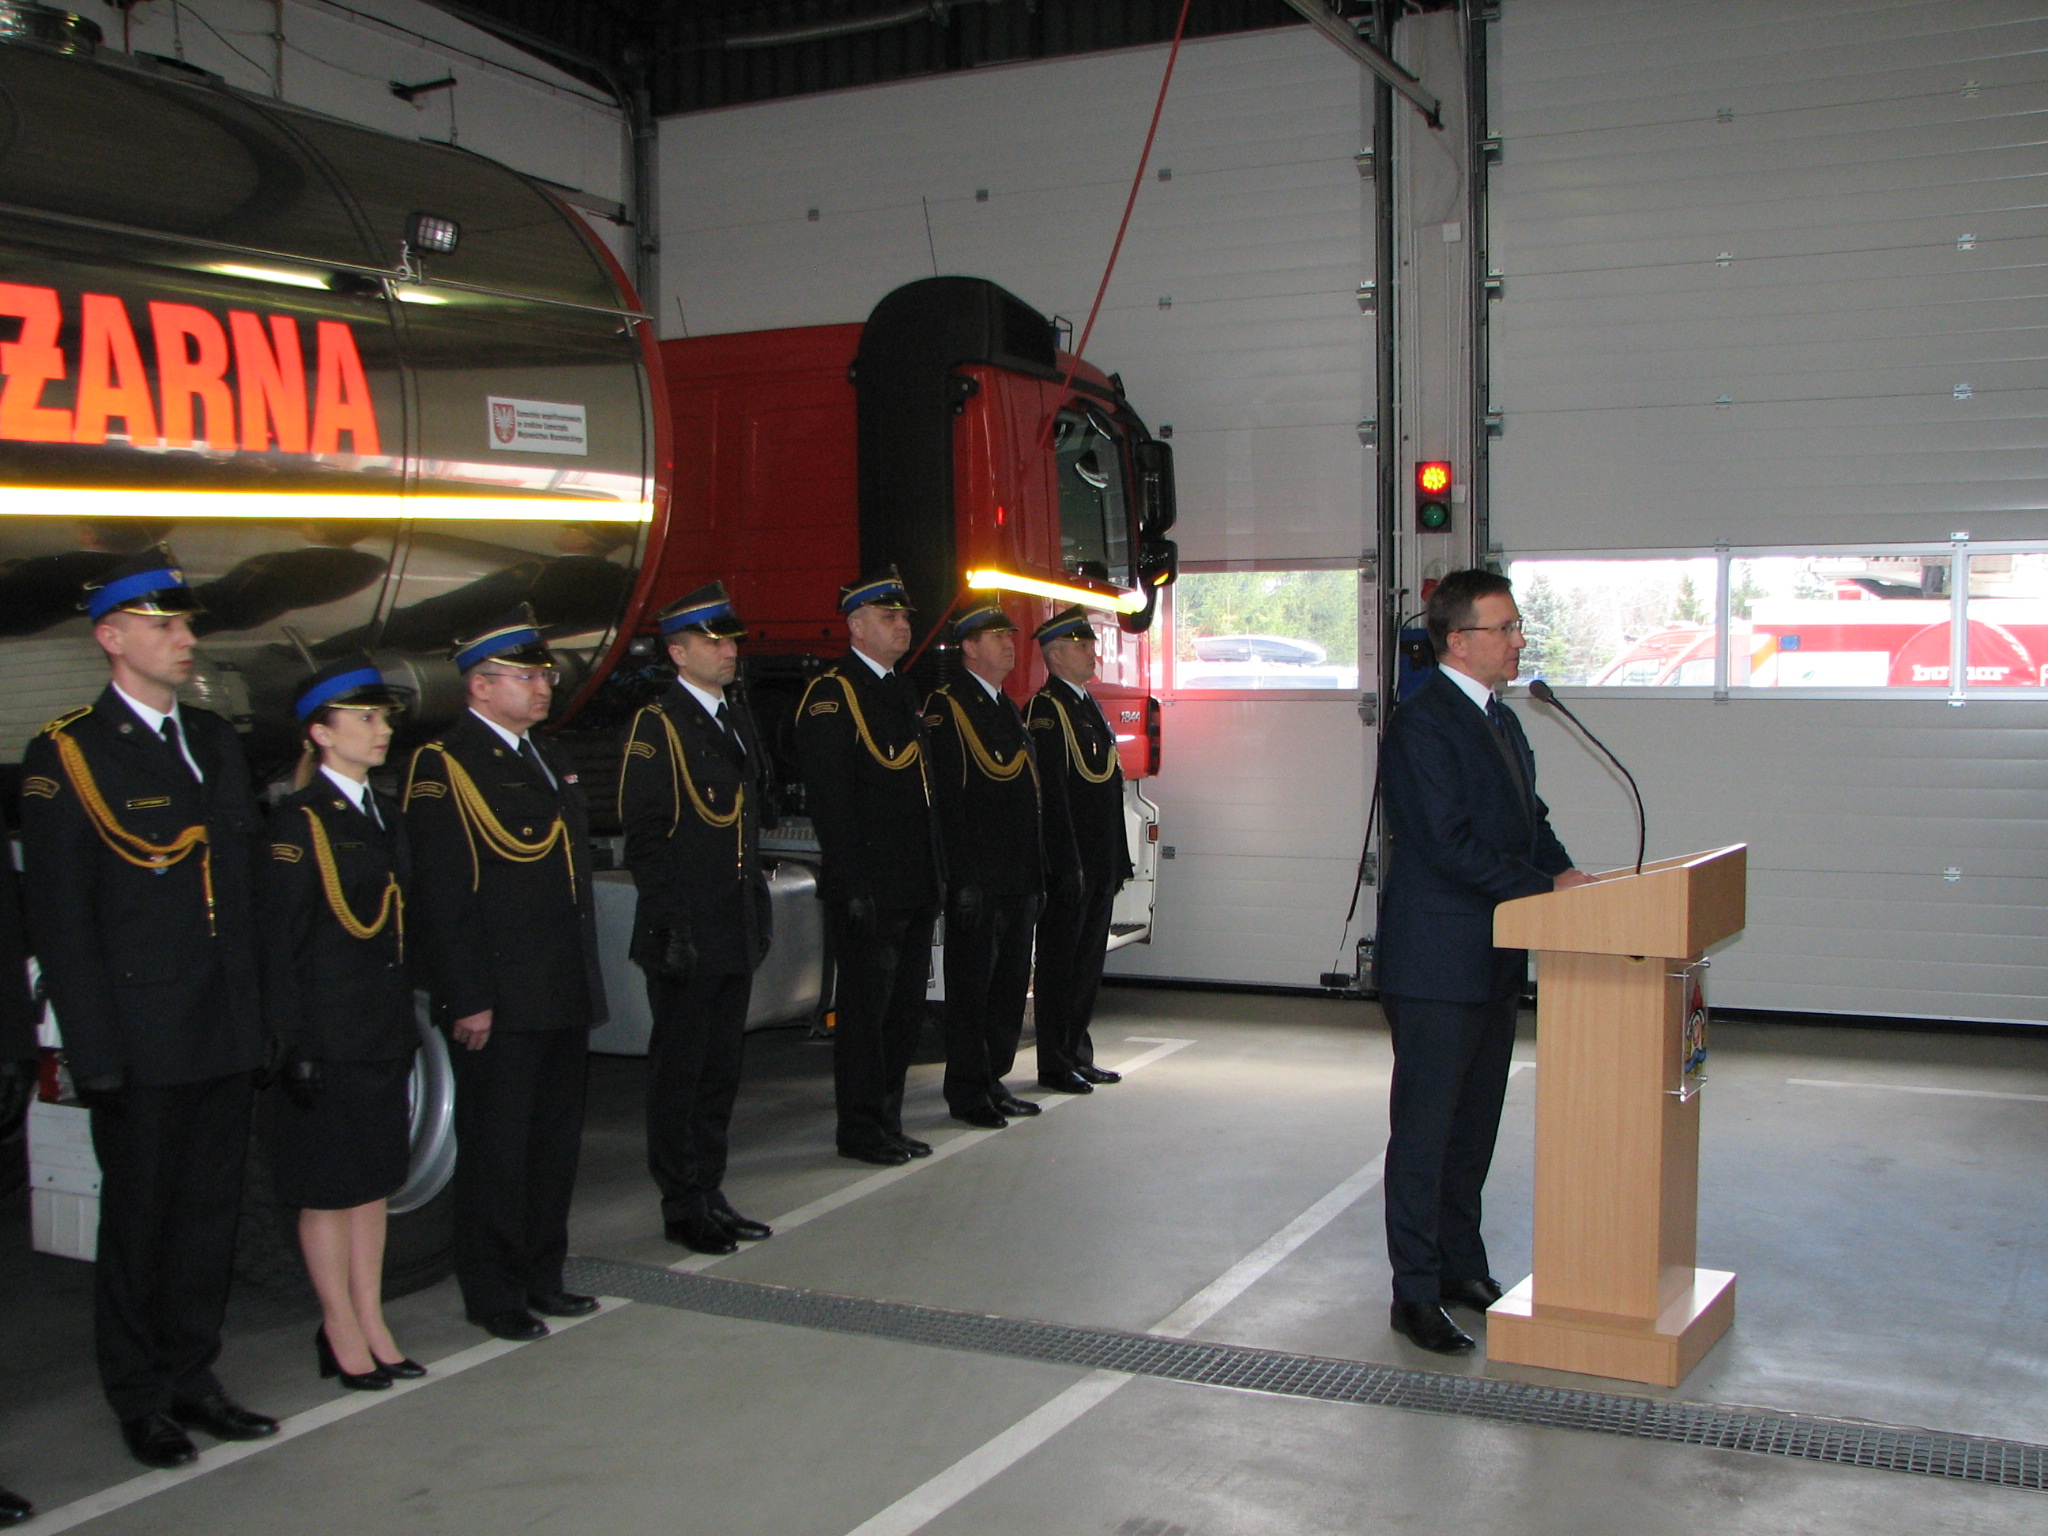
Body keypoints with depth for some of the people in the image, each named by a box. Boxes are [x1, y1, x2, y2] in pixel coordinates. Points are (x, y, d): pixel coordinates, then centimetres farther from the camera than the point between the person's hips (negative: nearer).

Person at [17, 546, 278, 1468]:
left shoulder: (217, 742, 13)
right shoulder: (64, 756, -6)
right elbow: (59, 919, -9)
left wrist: (257, 1011, 9)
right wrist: (95, 1049, -13)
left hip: (228, 1037, 5)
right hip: (141, 1043, -5)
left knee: (211, 1211, 12)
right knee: (138, 1220, 7)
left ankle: (192, 1379, 26)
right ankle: (140, 1399, 22)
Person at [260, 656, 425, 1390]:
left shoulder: (383, 814, 12)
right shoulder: (299, 821, -10)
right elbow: (280, 940, -13)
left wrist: (408, 1025, 14)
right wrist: (293, 1042, -16)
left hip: (385, 1032, 7)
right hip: (327, 1036, -7)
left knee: (373, 1180, 13)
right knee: (329, 1189, 4)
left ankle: (372, 1327, 22)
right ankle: (342, 1335, 15)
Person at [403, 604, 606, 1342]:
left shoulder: (542, 758, 17)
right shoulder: (443, 767, -10)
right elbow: (440, 896, -15)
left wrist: (585, 980, 17)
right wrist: (466, 1000, -19)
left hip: (563, 996, 8)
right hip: (500, 1001, -8)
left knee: (557, 1141, 15)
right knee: (496, 1149, 3)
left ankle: (542, 1275, 27)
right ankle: (493, 1293, 15)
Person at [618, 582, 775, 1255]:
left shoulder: (738, 721, 14)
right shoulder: (656, 726, -10)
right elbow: (643, 833, -13)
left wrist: (758, 904, 15)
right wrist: (669, 921, -17)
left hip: (737, 931, 8)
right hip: (687, 935, -8)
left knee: (720, 1067, 15)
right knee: (679, 1070, 3)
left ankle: (710, 1195, 25)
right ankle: (683, 1209, 12)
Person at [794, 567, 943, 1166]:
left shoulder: (901, 691, 17)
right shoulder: (831, 694, -10)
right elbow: (828, 797, -16)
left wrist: (936, 871, 15)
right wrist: (853, 885, -20)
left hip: (915, 888, 9)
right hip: (868, 889, -9)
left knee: (905, 1010, 13)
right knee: (866, 1008, 0)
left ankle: (888, 1122, 23)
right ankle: (860, 1129, 11)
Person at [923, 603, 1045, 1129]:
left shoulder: (1011, 710, 18)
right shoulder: (946, 706, -8)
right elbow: (944, 799, -15)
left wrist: (1037, 873, 15)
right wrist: (962, 879, -20)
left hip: (1018, 879, 8)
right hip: (977, 881, -8)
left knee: (1011, 983, 13)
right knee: (972, 985, -1)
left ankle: (994, 1080, 23)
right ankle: (967, 1092, 8)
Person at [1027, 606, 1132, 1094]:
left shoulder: (1088, 706, 17)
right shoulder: (1046, 708, -12)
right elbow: (1051, 793, -18)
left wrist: (1117, 859, 16)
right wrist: (1068, 864, -21)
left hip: (1099, 865, 9)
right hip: (1069, 866, -9)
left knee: (1089, 962, 14)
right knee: (1060, 963, -1)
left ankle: (1079, 1055, 23)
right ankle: (1055, 1066, 5)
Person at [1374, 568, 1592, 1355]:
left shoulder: (1499, 719, 14)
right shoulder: (1422, 723, -16)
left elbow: (1528, 817, 18)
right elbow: (1452, 846, -22)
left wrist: (1566, 869, -1)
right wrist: (1546, 888, -18)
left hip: (1493, 963, 9)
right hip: (1436, 964, -9)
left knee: (1474, 1124, 17)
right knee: (1425, 1128, 0)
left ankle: (1462, 1266, 30)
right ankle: (1416, 1293, 8)